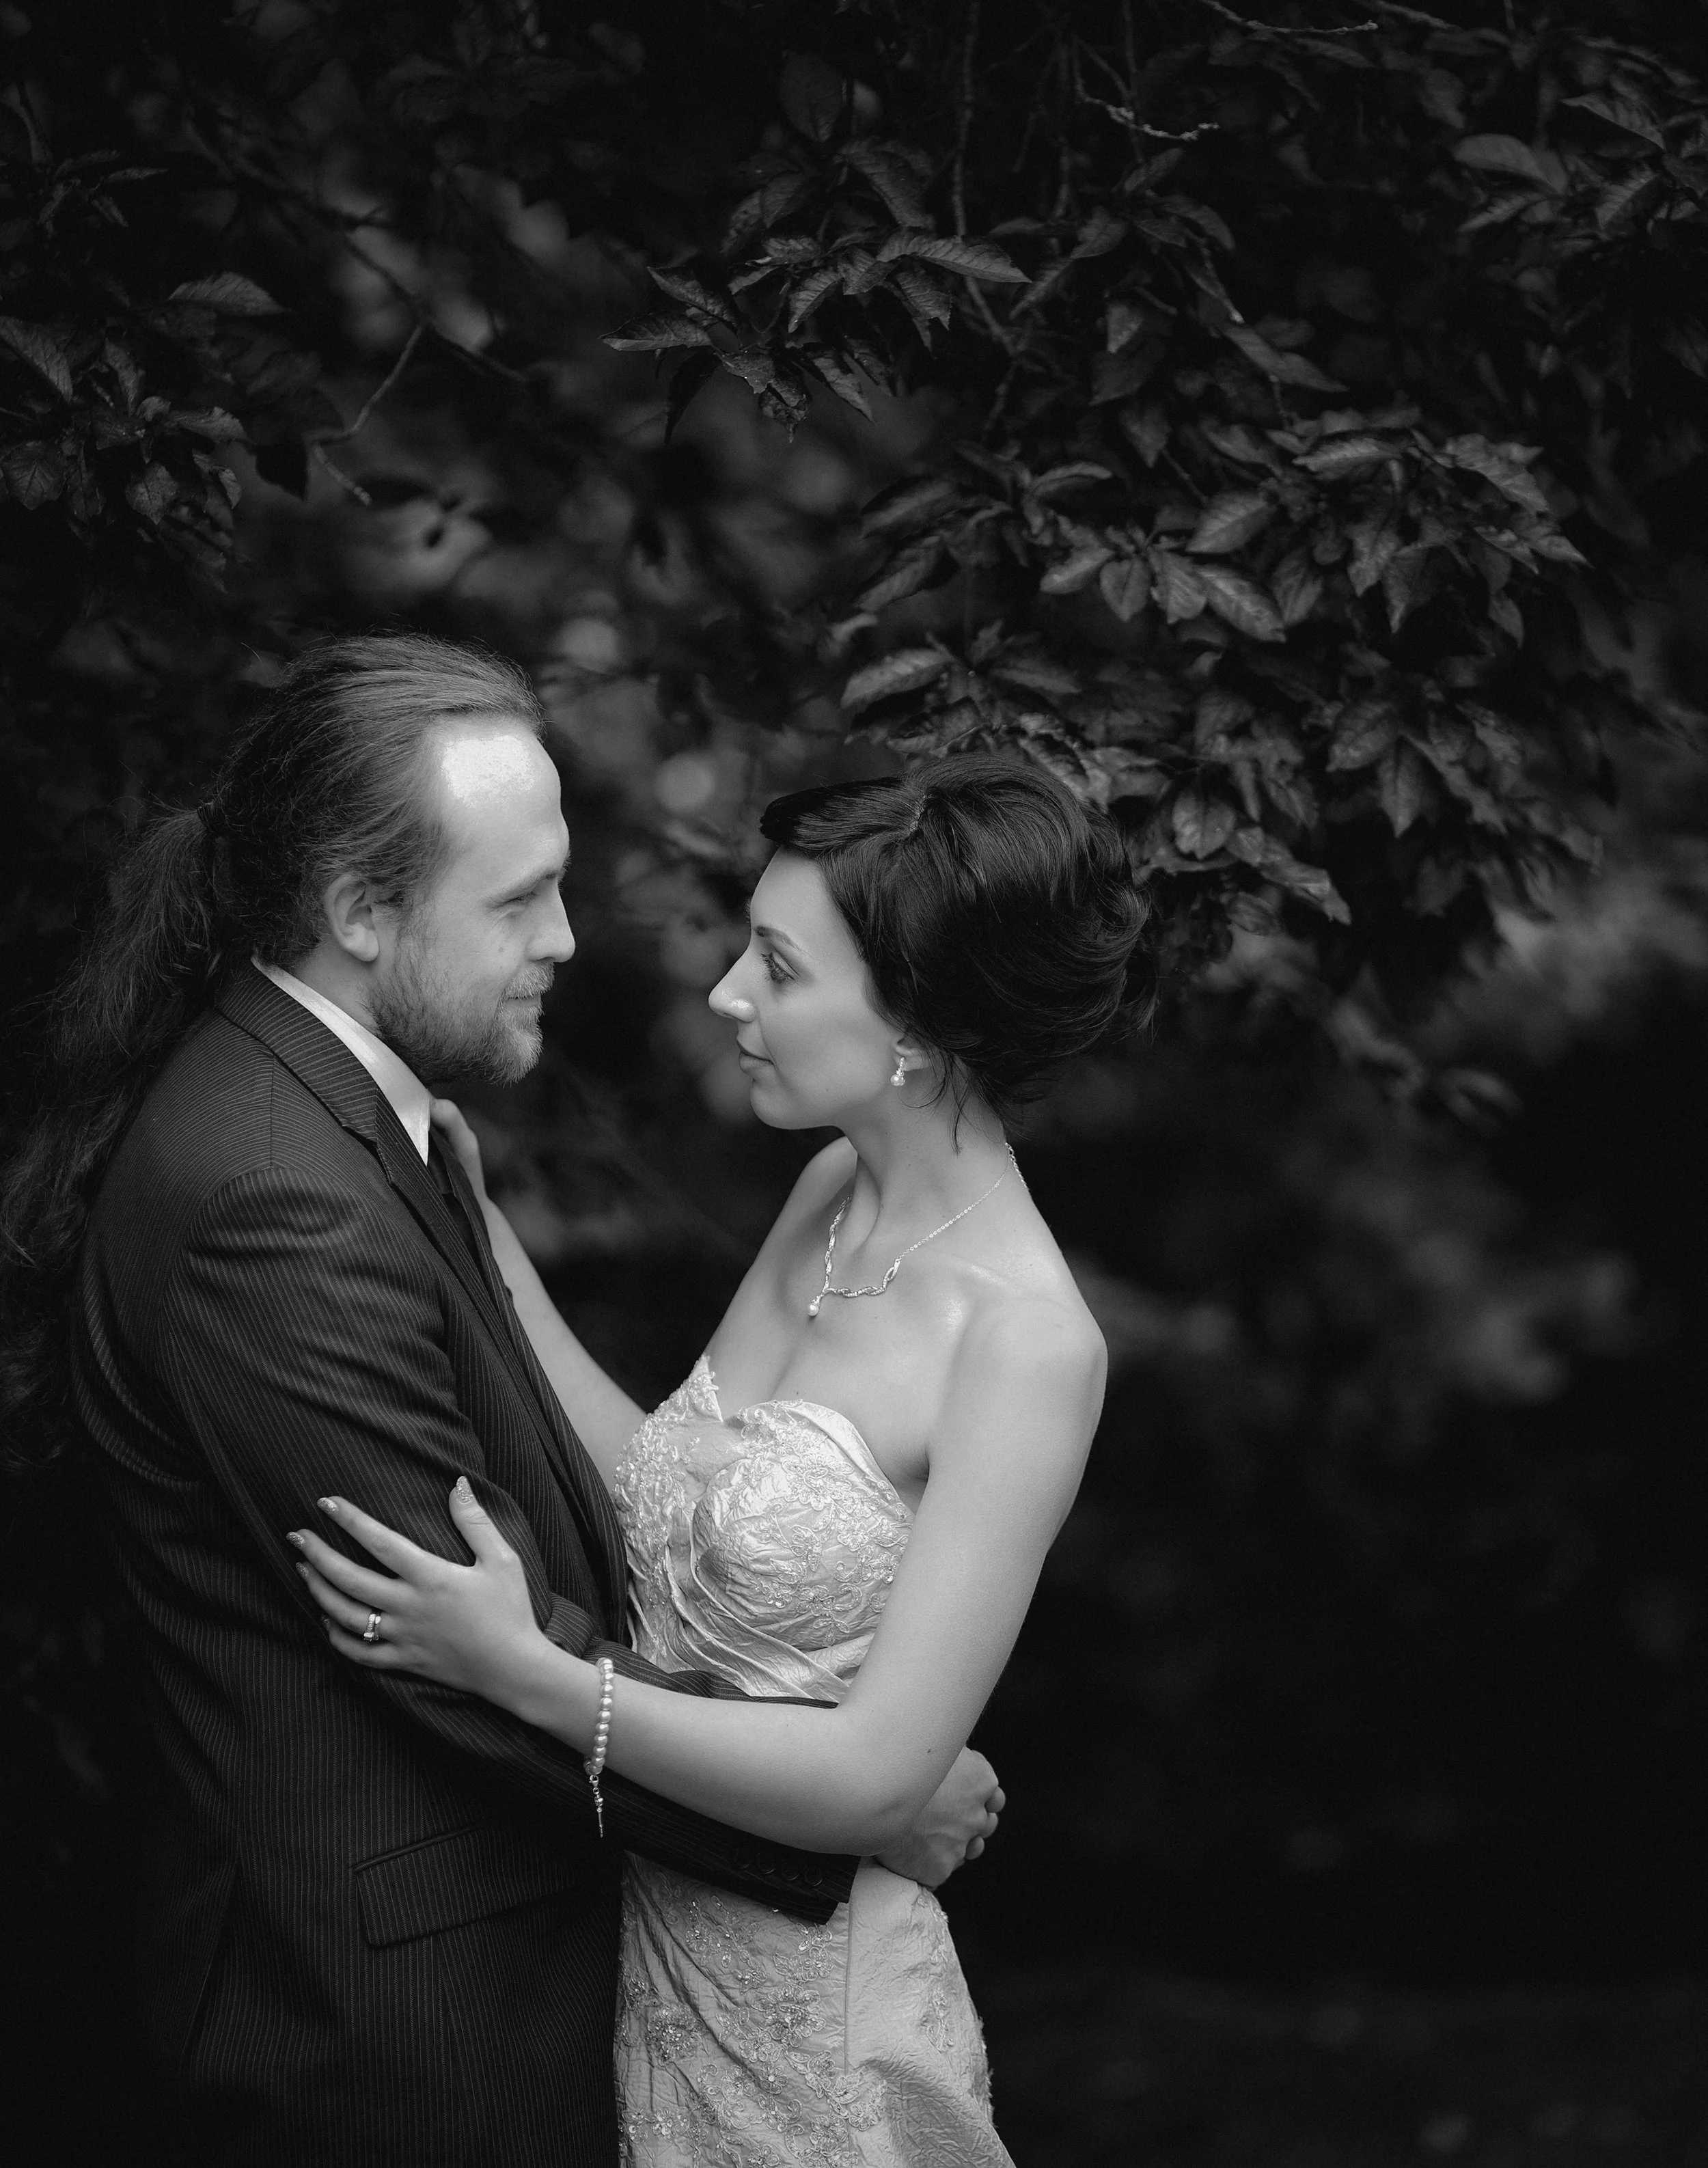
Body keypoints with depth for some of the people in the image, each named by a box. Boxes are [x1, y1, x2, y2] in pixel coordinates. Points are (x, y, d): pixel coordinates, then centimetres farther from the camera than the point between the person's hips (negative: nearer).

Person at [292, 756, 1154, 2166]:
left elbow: (880, 1777, -24)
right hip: (652, 1935, 7)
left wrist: (526, 1674, -29)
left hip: (806, 2017, -7)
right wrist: (482, 1242, -1)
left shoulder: (1028, 1344, -23)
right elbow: (656, 1506, 3)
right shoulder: (835, 1195, 1)